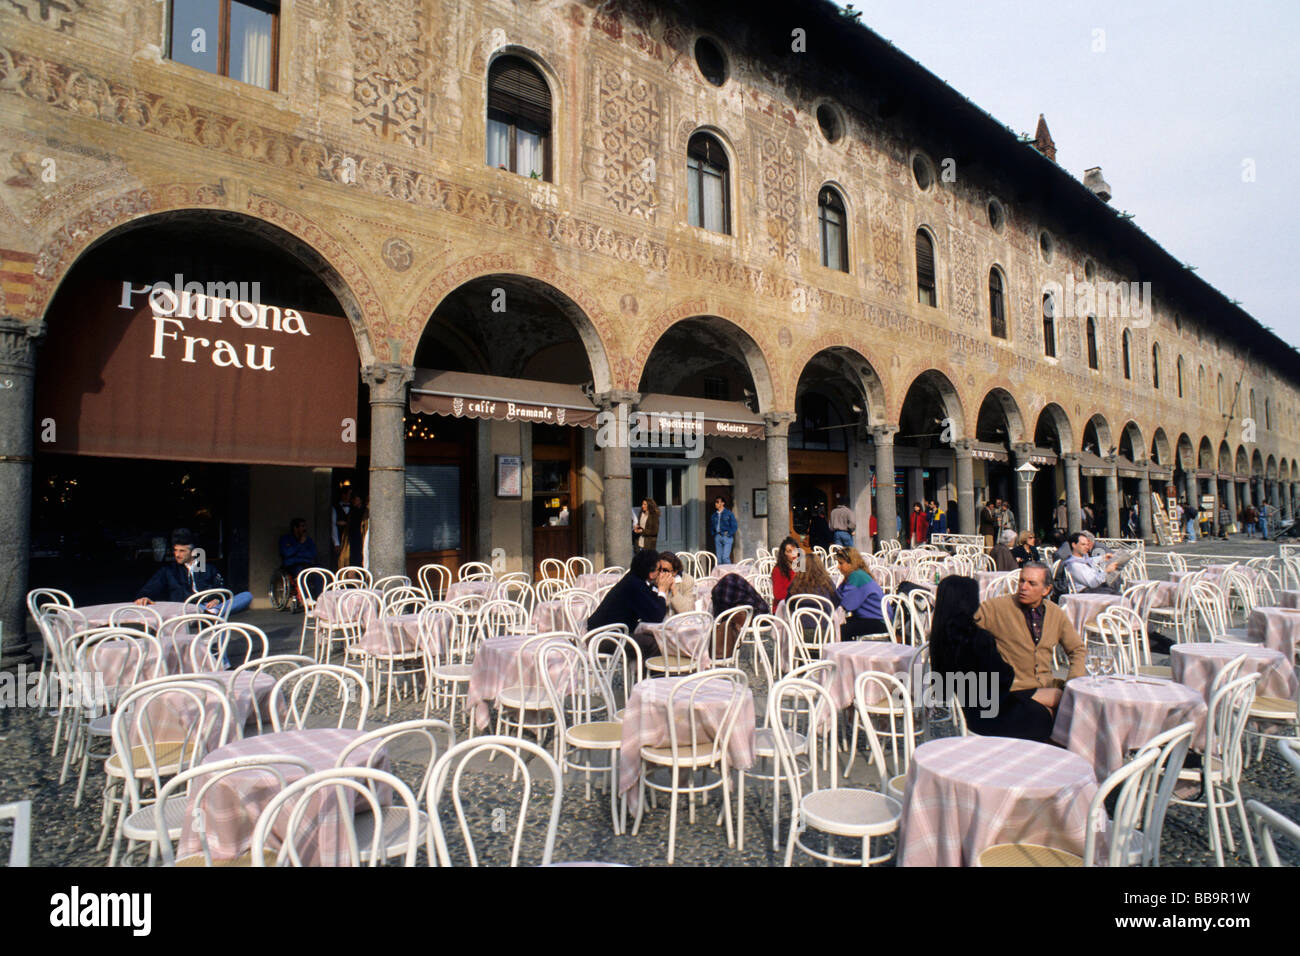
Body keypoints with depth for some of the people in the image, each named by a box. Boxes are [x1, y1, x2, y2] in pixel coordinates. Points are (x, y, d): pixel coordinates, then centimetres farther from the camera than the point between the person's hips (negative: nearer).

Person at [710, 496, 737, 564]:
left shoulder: (728, 513, -1)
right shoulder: (714, 515, 14)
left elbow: (734, 526, -2)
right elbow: (711, 526, 24)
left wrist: (728, 534, -9)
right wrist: (713, 533, 8)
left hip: (727, 537, -5)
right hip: (717, 537, 5)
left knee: (725, 557, -14)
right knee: (718, 558, 2)